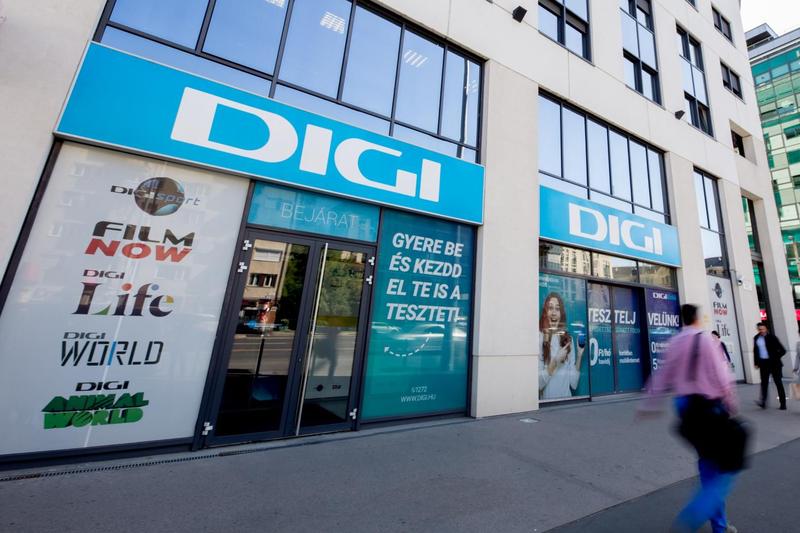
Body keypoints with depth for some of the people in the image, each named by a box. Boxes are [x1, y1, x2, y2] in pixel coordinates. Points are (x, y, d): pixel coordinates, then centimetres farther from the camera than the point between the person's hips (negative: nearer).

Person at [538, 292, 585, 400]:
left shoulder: (568, 339, 4)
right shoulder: (539, 338, -13)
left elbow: (574, 383, 3)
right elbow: (538, 383, -12)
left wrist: (579, 356, -4)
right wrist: (555, 362, -18)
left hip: (566, 399, 3)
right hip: (547, 400, -3)